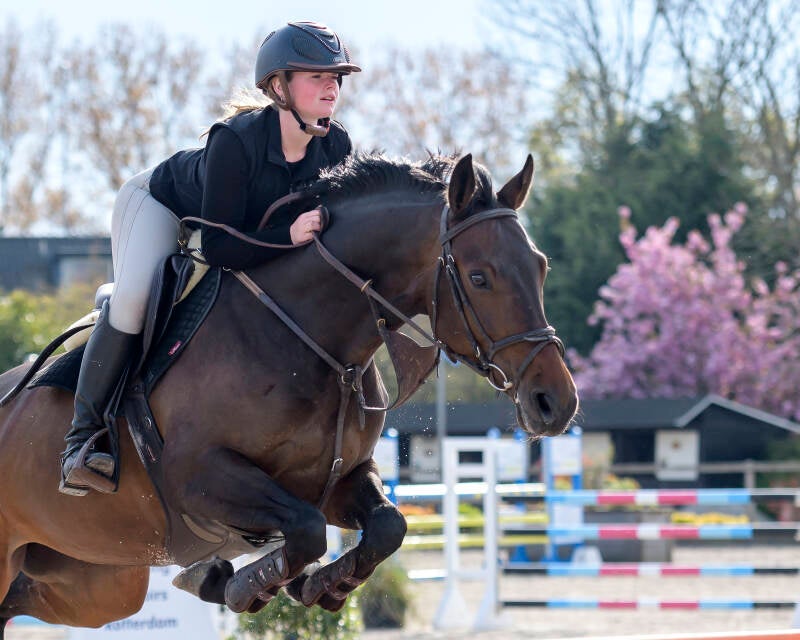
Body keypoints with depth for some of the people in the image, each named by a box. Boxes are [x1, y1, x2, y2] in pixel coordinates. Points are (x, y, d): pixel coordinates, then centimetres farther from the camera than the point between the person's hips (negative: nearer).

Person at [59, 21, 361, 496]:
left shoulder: (337, 148, -23)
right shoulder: (236, 140, -40)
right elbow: (217, 248, -42)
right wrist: (288, 236, -54)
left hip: (248, 232, 7)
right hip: (162, 205, -7)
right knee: (133, 298, -30)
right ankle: (83, 438, -23)